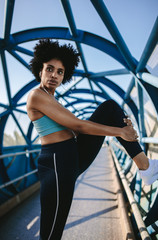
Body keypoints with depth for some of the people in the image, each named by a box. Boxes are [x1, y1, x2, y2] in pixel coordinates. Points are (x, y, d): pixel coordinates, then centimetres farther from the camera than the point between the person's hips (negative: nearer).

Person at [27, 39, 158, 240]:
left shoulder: (49, 99, 18)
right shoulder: (37, 95, -12)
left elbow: (76, 126, 13)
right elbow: (77, 125, -17)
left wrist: (119, 123, 2)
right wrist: (120, 131, -9)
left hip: (74, 157, 9)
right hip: (57, 164, -9)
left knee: (110, 107, 4)